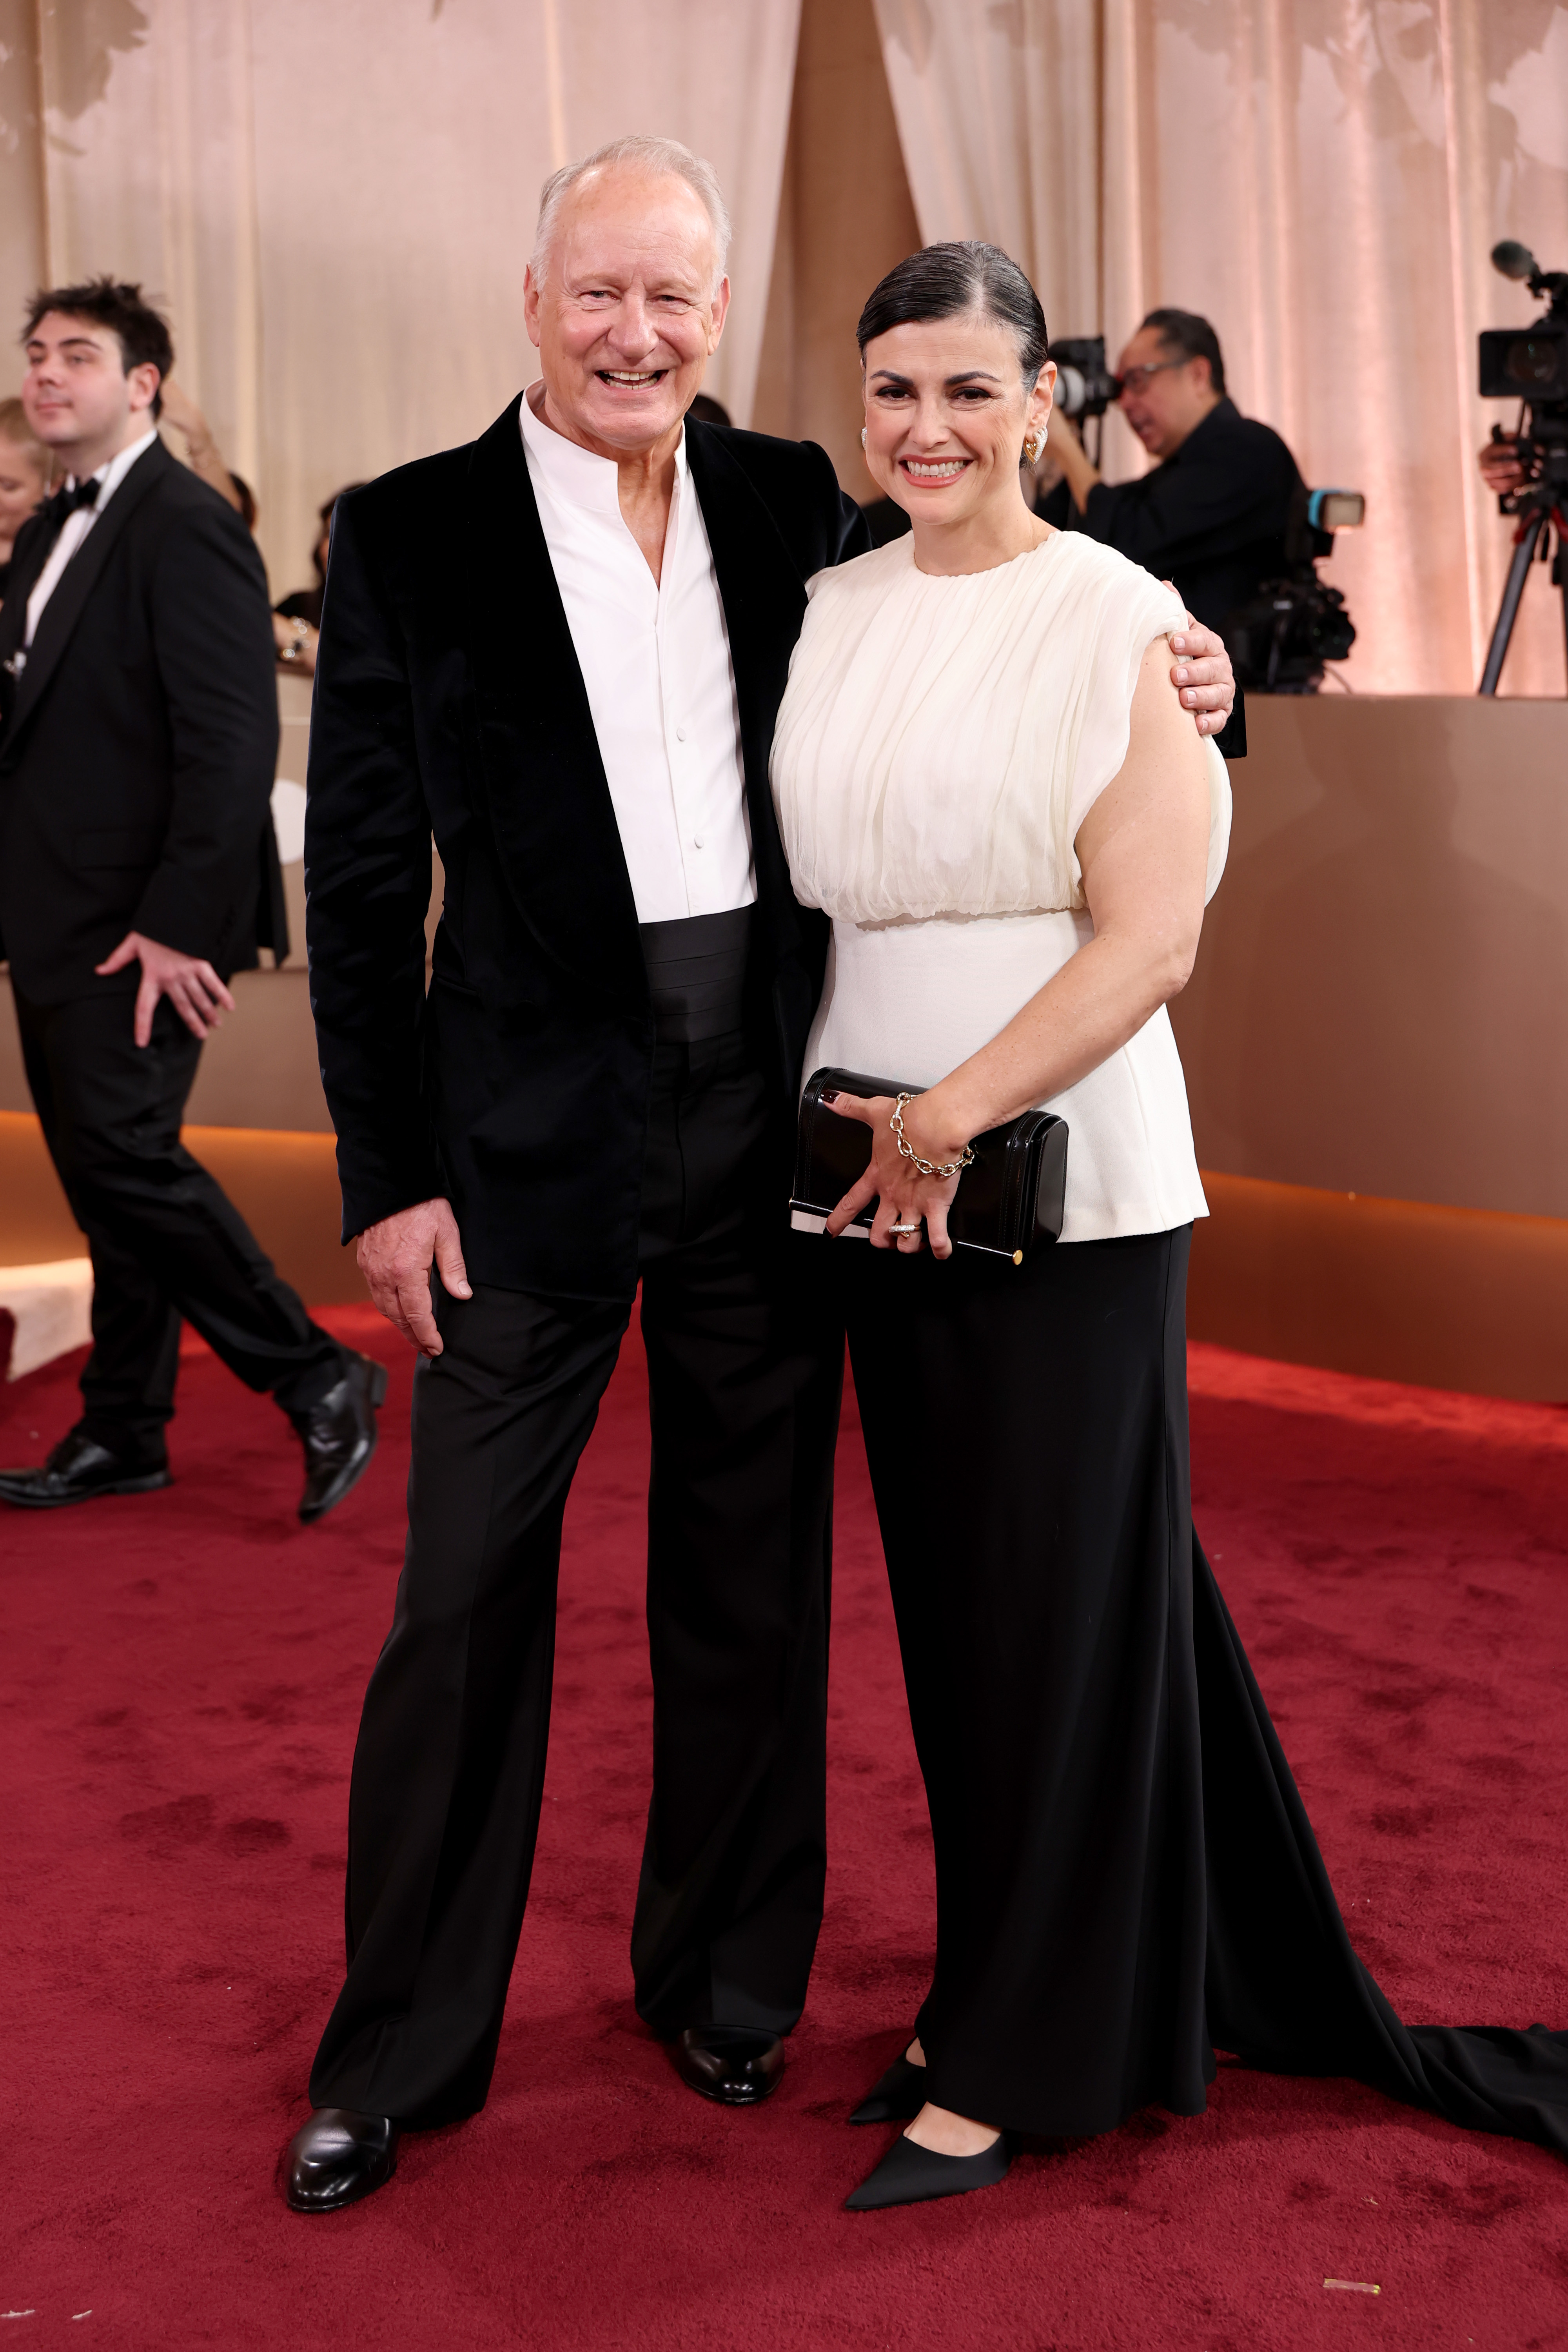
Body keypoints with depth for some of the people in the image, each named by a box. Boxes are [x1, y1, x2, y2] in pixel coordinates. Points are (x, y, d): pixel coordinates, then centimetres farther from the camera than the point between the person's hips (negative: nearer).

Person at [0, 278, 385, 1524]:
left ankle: (318, 1378, 3)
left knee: (123, 1149, -11)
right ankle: (124, 1434, 22)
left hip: (139, 917, -9)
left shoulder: (186, 527, -12)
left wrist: (177, 922, -22)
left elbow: (232, 741, -19)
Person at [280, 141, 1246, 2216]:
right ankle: (399, 2048, 20)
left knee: (751, 1577, 13)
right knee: (466, 1594, 4)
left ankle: (724, 1974, 32)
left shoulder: (793, 504, 6)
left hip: (772, 1114, 3)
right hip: (535, 1129, -3)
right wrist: (389, 1175, -7)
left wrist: (1154, 695, -2)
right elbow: (362, 878, -3)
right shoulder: (413, 533, -2)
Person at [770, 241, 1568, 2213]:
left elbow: (1149, 940, -13)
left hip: (1060, 1173, -5)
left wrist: (954, 1111, -19)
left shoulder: (1114, 620, -6)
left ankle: (1012, 2057, 17)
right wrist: (858, 1124, 5)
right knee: (950, 1593, 11)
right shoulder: (829, 614, 10)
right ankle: (1050, 1976, 28)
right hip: (878, 1165, 6)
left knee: (1054, 1602, 2)